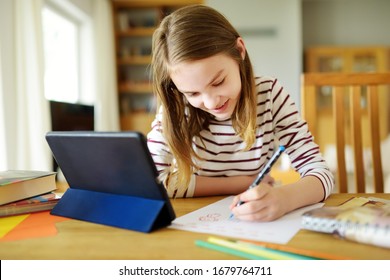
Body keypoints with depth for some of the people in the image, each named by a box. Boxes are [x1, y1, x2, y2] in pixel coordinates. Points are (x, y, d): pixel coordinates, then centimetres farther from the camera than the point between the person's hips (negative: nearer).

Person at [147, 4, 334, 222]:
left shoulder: (269, 94, -13)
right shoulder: (176, 107, -14)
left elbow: (320, 173, -15)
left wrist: (284, 198, -38)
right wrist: (244, 182, -18)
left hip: (256, 226, 1)